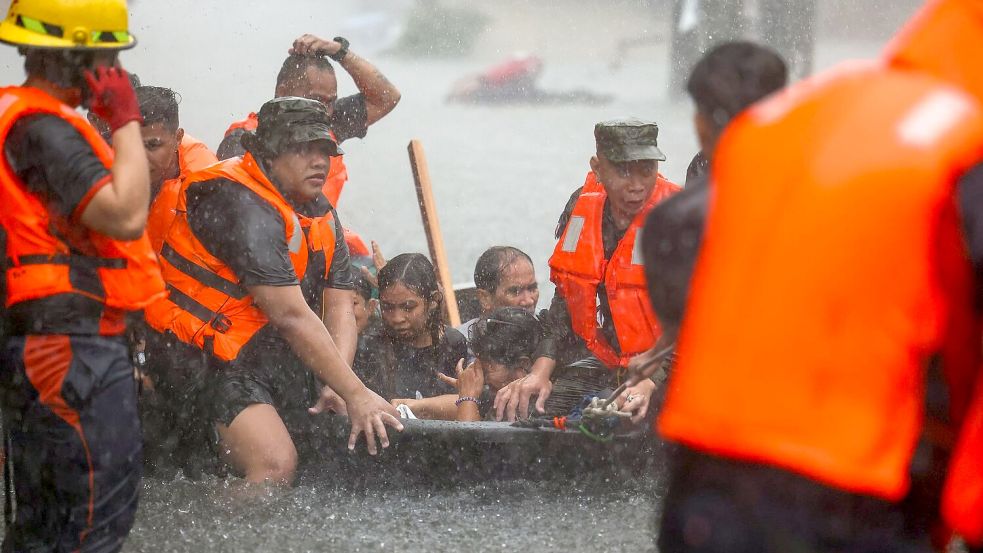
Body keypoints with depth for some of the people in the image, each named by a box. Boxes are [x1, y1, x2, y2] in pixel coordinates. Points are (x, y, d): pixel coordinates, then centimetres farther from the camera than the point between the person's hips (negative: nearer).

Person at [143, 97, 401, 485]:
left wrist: (336, 387, -14)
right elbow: (291, 315, -23)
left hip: (285, 362, 10)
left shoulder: (321, 217, 13)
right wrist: (354, 393, -22)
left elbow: (341, 311, 5)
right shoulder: (245, 208, -18)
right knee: (275, 466, -29)